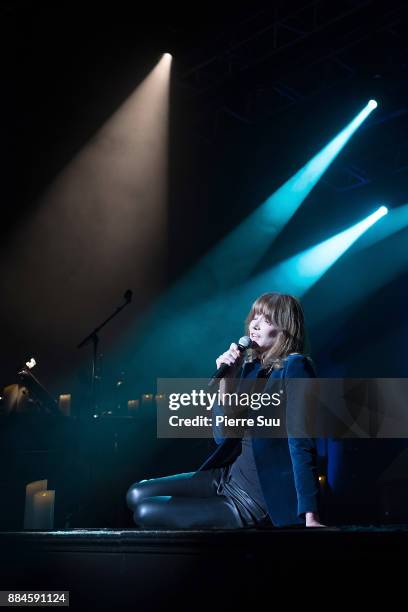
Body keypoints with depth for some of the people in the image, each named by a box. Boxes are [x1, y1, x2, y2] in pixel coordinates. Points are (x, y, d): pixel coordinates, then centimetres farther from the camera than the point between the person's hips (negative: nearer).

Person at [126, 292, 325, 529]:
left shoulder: (294, 367, -16)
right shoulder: (251, 367, 8)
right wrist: (226, 380, -7)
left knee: (146, 513, -5)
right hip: (231, 476, 8)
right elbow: (223, 436, 6)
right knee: (137, 495, 8)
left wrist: (310, 517, -27)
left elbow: (301, 444, -22)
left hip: (266, 498, -8)